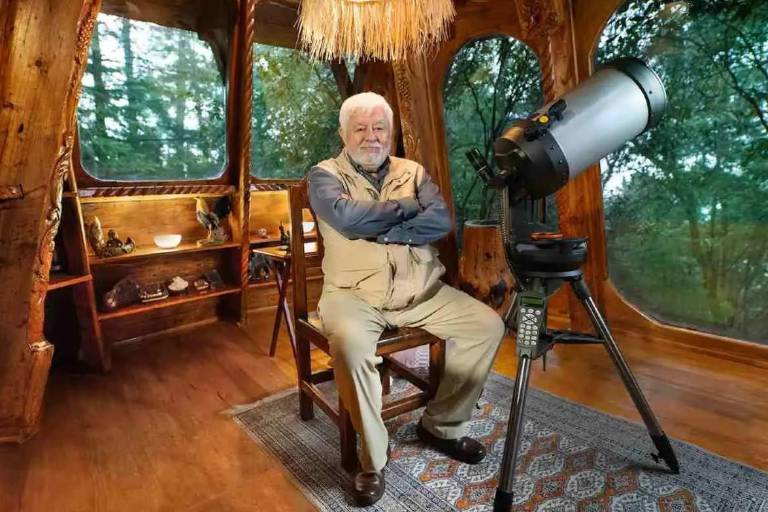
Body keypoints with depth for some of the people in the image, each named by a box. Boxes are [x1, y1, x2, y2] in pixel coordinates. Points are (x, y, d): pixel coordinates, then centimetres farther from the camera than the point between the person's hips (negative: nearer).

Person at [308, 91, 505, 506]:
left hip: (422, 292, 4)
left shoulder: (413, 172, 14)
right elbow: (346, 216, -18)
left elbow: (441, 221, -3)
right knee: (349, 343, -35)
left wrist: (380, 230, -13)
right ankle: (373, 458, -11)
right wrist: (406, 208, -5)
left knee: (488, 325, -9)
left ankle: (442, 425, 9)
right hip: (354, 293, -4)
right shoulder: (324, 175, 4)